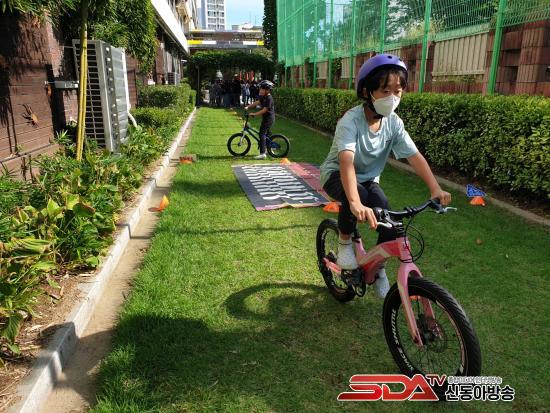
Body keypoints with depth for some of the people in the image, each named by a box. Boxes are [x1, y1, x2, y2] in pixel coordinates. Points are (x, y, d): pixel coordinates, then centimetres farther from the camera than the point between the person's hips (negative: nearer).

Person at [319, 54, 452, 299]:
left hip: (369, 179, 5)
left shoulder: (394, 123, -11)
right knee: (357, 195, -39)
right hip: (337, 175, -5)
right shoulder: (351, 120, -28)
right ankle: (344, 241, -9)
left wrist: (435, 188, -30)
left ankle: (378, 269, 10)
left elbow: (414, 156, -15)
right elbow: (346, 162, -42)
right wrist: (355, 203, -56)